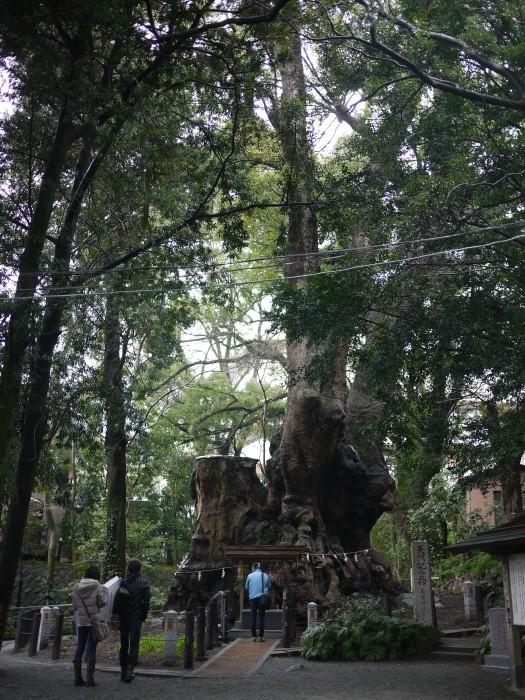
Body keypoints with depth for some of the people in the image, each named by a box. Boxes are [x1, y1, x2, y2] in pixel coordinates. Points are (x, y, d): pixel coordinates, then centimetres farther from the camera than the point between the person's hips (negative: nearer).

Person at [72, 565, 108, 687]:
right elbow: (102, 602, -9)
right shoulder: (98, 587, -8)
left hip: (81, 621, 4)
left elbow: (74, 605, 7)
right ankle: (90, 677, -2)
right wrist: (104, 591, 6)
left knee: (79, 647, 9)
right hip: (94, 621, -4)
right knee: (91, 648, 0)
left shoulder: (77, 587, 5)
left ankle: (78, 677, 10)